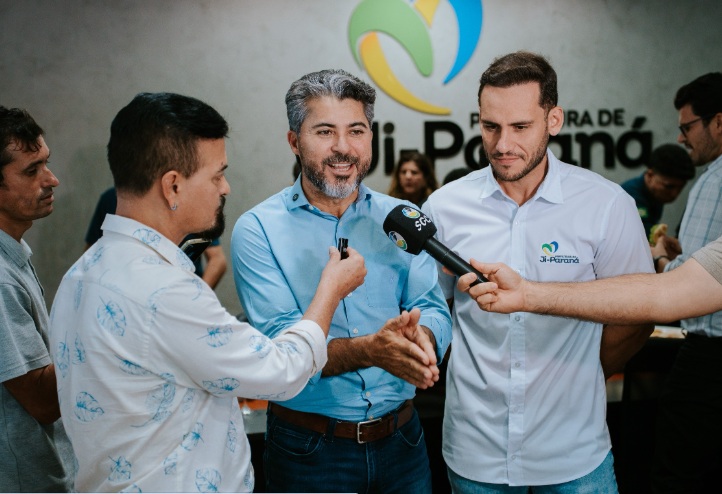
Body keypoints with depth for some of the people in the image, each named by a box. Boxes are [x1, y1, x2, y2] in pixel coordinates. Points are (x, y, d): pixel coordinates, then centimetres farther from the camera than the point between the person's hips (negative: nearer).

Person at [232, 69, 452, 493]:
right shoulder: (258, 230, -9)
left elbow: (434, 308, -6)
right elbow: (280, 341, -18)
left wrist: (421, 338, -29)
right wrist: (368, 350, -35)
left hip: (403, 439, 3)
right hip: (309, 449, -3)